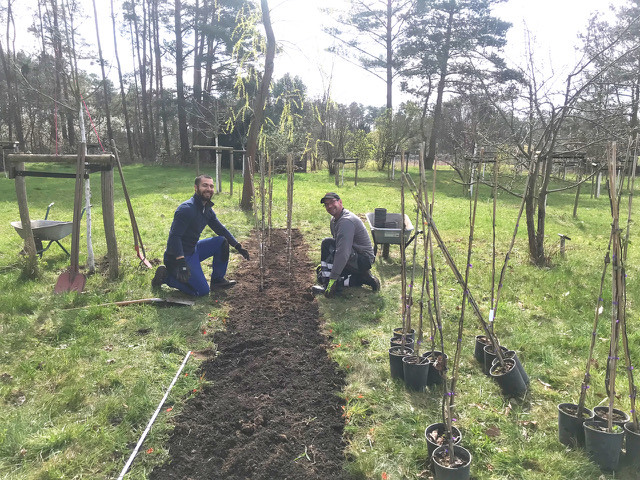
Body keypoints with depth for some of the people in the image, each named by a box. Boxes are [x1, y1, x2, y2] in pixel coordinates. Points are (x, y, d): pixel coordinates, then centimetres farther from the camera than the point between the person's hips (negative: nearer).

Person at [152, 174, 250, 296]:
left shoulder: (208, 209, 5)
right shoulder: (187, 209, -23)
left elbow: (221, 229, 16)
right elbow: (174, 237, -27)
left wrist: (238, 246, 7)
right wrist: (181, 263, -34)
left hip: (193, 250, 9)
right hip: (178, 256, -9)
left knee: (222, 242, 2)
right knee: (202, 291, -10)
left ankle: (217, 280, 12)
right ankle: (166, 276, 2)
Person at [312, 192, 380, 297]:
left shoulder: (346, 221, -23)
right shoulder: (334, 220, 11)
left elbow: (342, 253, -31)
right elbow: (339, 247, 22)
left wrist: (333, 278, -33)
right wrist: (324, 266, 18)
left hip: (364, 260, -11)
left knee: (327, 243, -23)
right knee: (321, 274, 10)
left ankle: (327, 284, -23)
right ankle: (362, 278, 5)